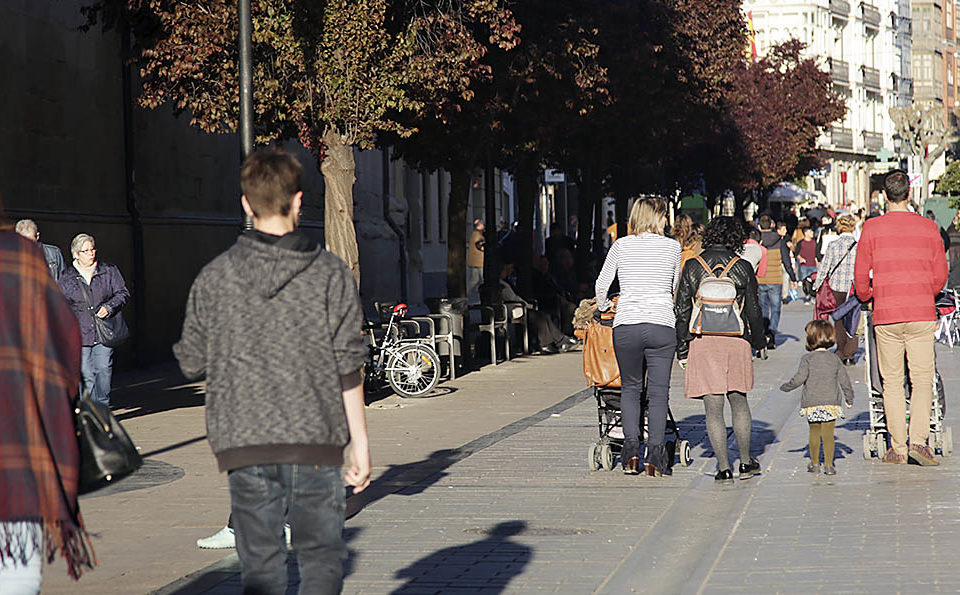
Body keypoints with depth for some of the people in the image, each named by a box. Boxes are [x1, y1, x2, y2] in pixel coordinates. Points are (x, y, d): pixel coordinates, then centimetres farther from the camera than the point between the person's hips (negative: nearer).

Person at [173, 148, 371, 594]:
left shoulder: (214, 278, 1)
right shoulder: (329, 273, -3)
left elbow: (191, 363, 7)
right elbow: (348, 368, -5)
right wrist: (360, 443, 1)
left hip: (244, 441, 1)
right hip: (314, 440, -1)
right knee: (321, 556, 9)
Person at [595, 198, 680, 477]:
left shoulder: (621, 245, 4)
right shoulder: (672, 247, 5)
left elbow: (602, 284, 10)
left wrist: (603, 307, 30)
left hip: (626, 325, 1)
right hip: (662, 325, -1)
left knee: (630, 388, 14)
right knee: (658, 391, 5)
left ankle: (631, 447, 1)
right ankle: (655, 453, -4)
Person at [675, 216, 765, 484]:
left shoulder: (692, 267, 2)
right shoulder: (743, 268, 1)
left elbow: (682, 310, 2)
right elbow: (753, 310, 5)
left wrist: (682, 347, 8)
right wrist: (758, 341, 18)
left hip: (702, 342, -1)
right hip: (736, 341, 1)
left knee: (713, 408, 1)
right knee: (739, 401, 17)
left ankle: (724, 467, 0)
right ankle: (746, 462, 20)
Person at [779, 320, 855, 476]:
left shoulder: (807, 359, -6)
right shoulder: (835, 359, 5)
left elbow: (799, 379, -12)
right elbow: (844, 380, 8)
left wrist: (786, 387, 6)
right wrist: (849, 399, 21)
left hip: (812, 403, -1)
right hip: (831, 402, 2)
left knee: (814, 432, 13)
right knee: (828, 434, 2)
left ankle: (814, 463, 23)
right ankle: (828, 464, -4)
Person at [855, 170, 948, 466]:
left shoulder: (872, 228, -1)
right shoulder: (928, 227, 2)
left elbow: (861, 274, 2)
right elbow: (940, 274, 7)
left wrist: (865, 296, 23)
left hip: (886, 315, 0)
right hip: (922, 314, 0)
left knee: (892, 382, 6)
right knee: (922, 379, 5)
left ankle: (898, 448, 5)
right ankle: (919, 440, -9)